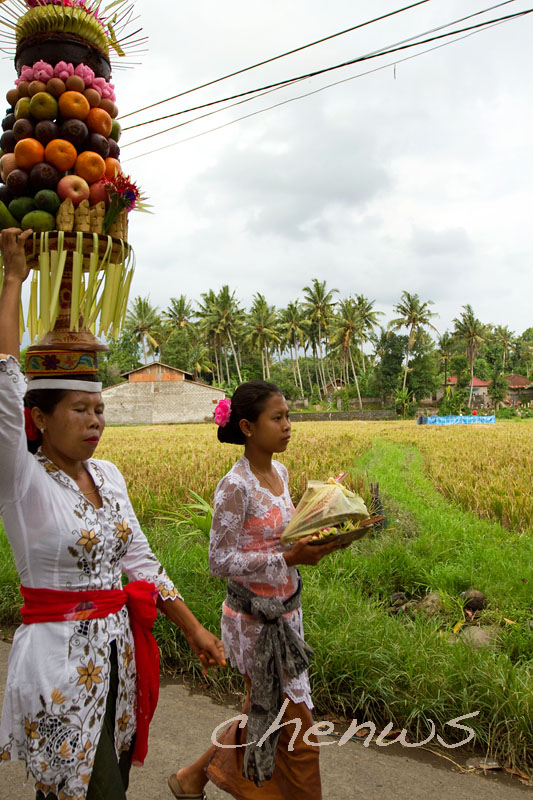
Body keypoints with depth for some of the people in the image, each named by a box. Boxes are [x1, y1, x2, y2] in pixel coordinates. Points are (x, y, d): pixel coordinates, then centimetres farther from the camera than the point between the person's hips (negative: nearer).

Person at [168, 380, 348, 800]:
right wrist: (289, 558, -26)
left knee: (265, 714, 21)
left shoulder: (280, 472, 3)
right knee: (295, 723, 6)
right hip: (256, 619, -8)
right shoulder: (235, 486, -21)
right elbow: (221, 562, -20)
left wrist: (313, 541, -4)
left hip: (285, 611, 9)